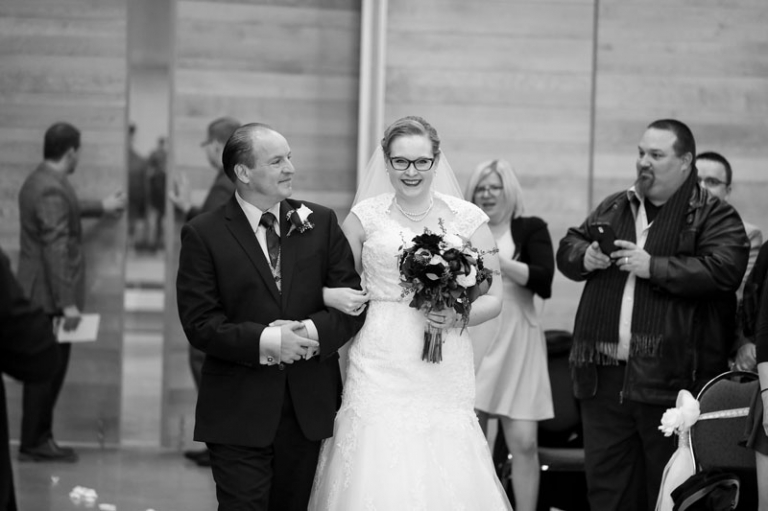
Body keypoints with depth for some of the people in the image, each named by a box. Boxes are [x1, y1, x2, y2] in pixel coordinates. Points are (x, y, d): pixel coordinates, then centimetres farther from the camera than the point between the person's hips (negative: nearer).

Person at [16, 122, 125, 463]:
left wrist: (101, 207, 47)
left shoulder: (39, 181, 12)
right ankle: (33, 444, 2)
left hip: (40, 294, 10)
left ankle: (39, 438, 18)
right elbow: (56, 249, -24)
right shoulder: (52, 190, -20)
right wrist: (66, 302, -25)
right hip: (50, 295, -10)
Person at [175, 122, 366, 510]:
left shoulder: (321, 223, 7)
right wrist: (265, 341, -21)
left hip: (309, 409, 4)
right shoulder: (203, 234, -3)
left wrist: (316, 332, -16)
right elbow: (200, 323, -9)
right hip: (238, 414, -3)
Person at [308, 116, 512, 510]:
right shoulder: (365, 216, 6)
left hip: (444, 374, 0)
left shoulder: (467, 219, 6)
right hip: (380, 370, 0)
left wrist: (459, 315, -10)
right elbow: (337, 284, 16)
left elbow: (493, 298, 8)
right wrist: (333, 296, -6)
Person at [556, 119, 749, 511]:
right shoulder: (613, 208, 18)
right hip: (604, 375, 6)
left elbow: (724, 270, -18)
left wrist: (654, 267, -18)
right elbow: (567, 248, 21)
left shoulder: (714, 216, -3)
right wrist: (585, 257, -2)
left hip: (671, 379, -6)